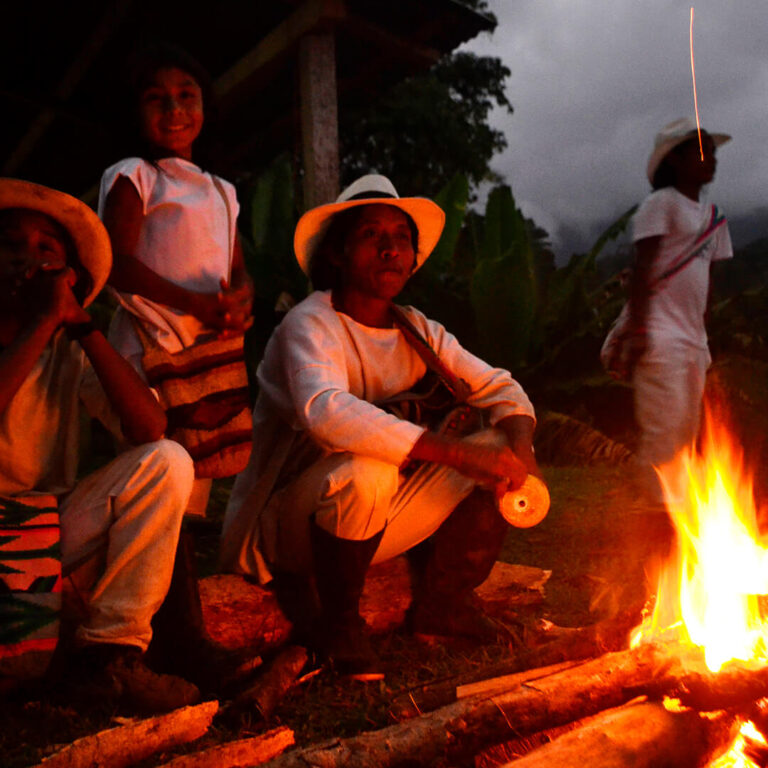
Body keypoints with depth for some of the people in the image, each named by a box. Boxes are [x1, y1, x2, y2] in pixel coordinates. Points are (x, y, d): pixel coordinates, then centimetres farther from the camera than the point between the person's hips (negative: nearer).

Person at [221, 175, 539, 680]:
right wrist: (458, 452, -40)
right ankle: (338, 624, -11)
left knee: (498, 447, -5)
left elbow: (499, 388, 5)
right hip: (286, 525, -6)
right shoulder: (310, 325, -17)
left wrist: (520, 442, -18)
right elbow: (325, 412, -38)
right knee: (364, 470, -38)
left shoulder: (417, 330, 4)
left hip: (375, 523, 6)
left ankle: (443, 602, 7)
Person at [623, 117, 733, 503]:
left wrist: (704, 337, 15)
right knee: (664, 431, -12)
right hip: (660, 336, -8)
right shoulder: (662, 203, -3)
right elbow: (641, 269, -12)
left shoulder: (713, 216, 19)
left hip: (693, 339, 8)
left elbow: (706, 280, 20)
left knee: (687, 431, 11)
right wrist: (637, 331, -20)